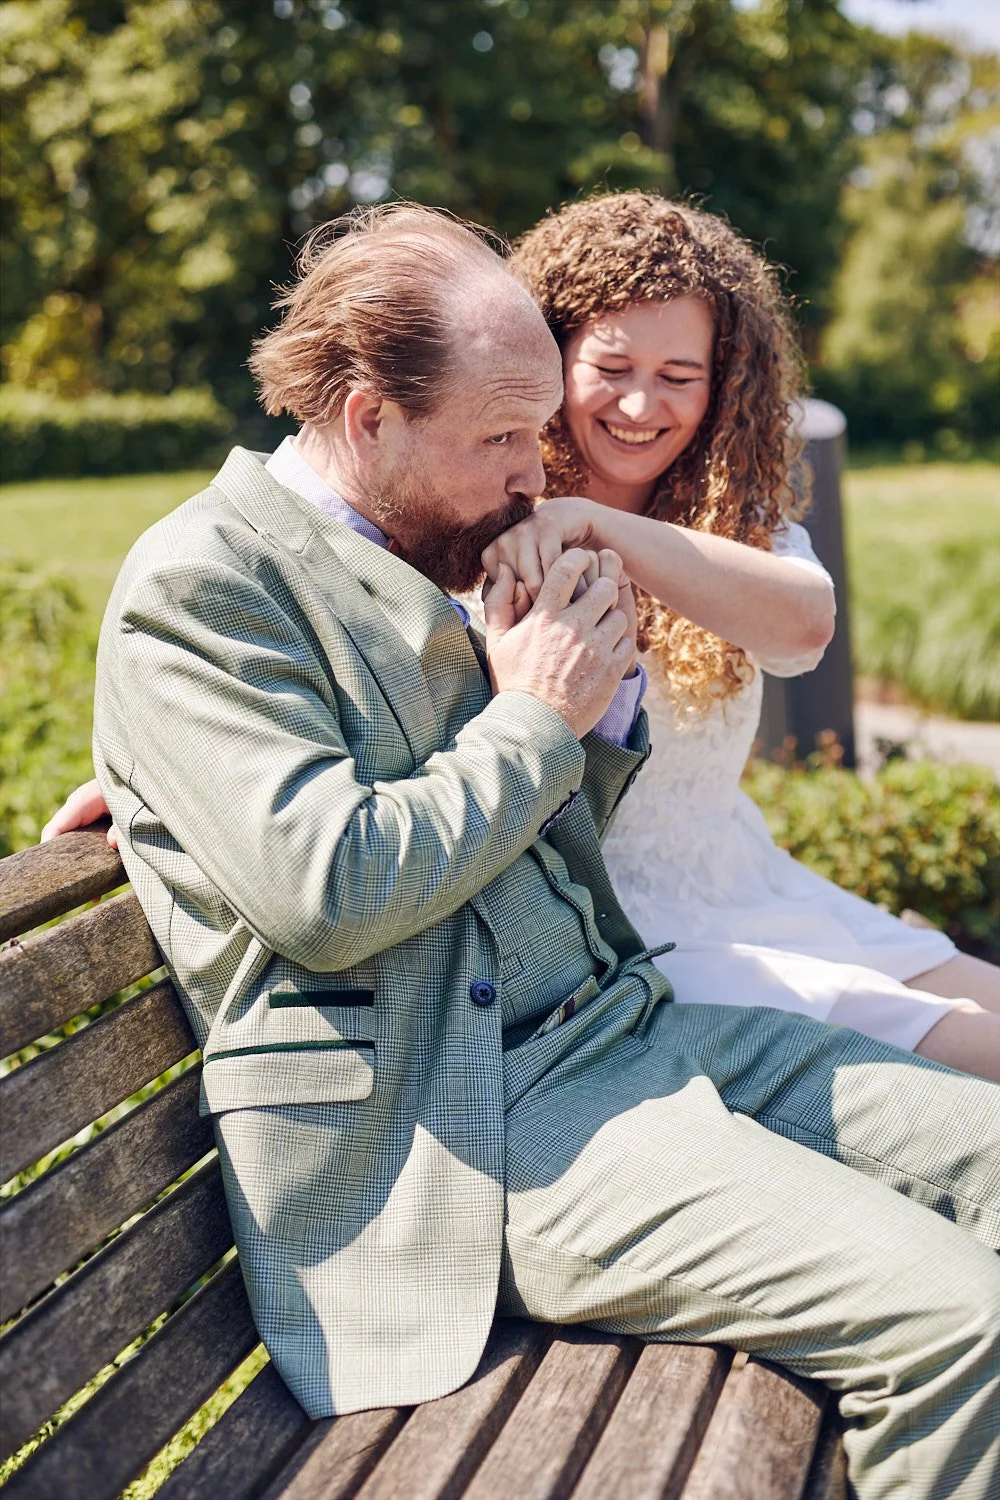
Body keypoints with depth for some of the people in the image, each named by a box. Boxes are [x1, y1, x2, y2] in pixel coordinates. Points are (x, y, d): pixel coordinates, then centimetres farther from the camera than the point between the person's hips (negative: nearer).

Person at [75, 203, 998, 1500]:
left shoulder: (414, 572, 16)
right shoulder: (196, 586, -10)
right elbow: (331, 893, -22)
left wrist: (601, 696, 3)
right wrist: (534, 719, -10)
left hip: (615, 1022, 9)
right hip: (458, 1125, -9)